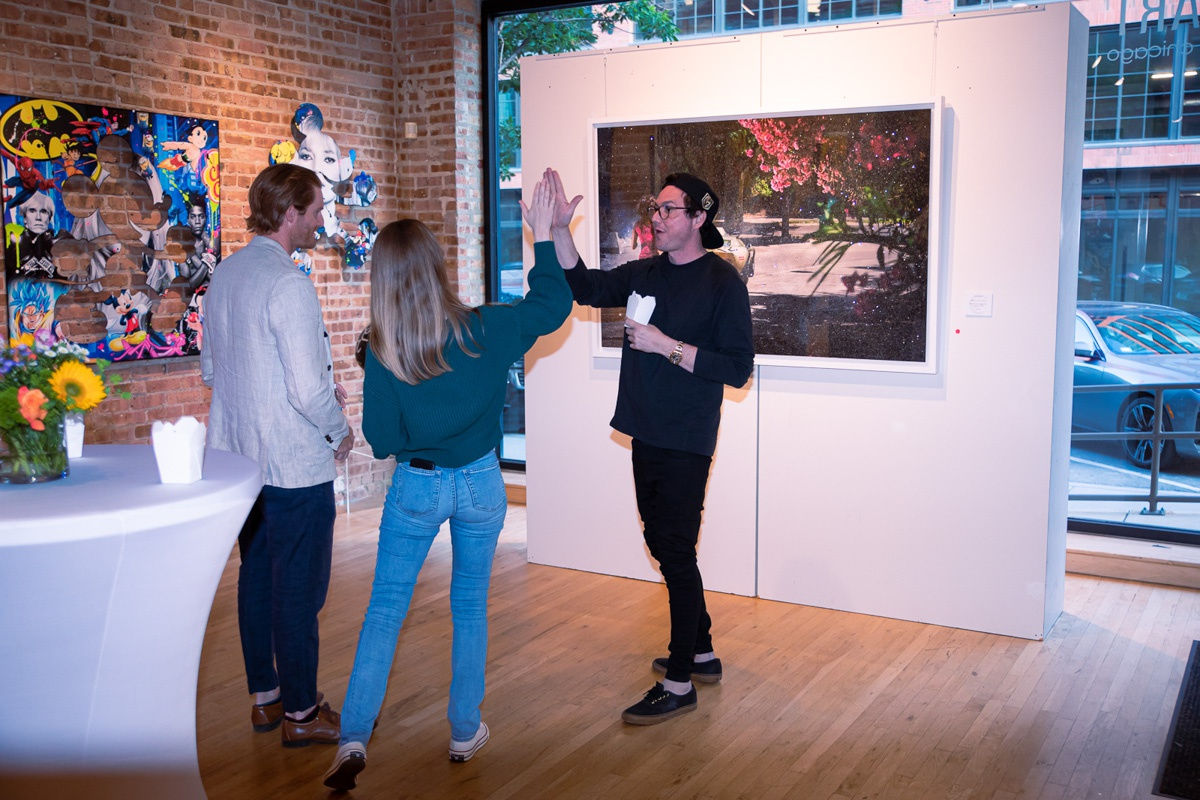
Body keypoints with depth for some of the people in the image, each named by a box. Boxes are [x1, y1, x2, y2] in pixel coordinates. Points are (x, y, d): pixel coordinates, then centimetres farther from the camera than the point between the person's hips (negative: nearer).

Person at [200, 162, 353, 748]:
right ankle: (300, 713, 15)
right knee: (299, 590, 3)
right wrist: (340, 431, -3)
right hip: (295, 463, -8)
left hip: (237, 456, 9)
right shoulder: (287, 284, -19)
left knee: (256, 578, 17)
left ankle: (265, 698, 30)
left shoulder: (223, 276, 7)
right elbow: (308, 389, -23)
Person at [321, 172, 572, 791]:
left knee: (385, 609, 8)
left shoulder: (381, 351, -14)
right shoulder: (483, 329, -14)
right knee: (470, 606, 16)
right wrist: (543, 237, 9)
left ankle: (353, 739, 3)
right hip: (479, 484, 1)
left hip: (415, 487, -1)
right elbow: (554, 305, 3)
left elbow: (380, 439, -8)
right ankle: (465, 732, 26)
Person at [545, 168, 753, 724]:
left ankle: (679, 683, 6)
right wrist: (561, 230, -10)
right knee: (663, 543, 16)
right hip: (647, 434, 8)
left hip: (686, 442, -8)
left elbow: (737, 368, -14)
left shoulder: (723, 282, -10)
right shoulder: (645, 272, 11)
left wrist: (667, 346, -19)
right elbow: (585, 287, 3)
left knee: (675, 552, -4)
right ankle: (701, 652, 32)